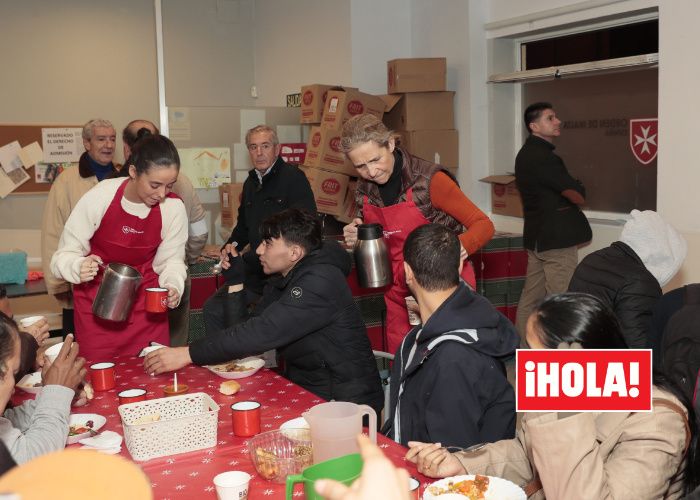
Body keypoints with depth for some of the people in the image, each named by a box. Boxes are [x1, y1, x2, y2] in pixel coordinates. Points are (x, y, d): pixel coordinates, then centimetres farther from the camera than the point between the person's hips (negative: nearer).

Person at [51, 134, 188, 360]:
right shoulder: (100, 197, -20)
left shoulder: (174, 208, -15)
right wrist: (78, 268, -33)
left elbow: (171, 260, -2)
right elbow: (65, 255, -11)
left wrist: (173, 286, -22)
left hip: (146, 303, 1)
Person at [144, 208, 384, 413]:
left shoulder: (320, 282, -21)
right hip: (305, 392, 8)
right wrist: (235, 278, -2)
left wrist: (189, 354, -27)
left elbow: (264, 332, -28)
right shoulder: (281, 281, 8)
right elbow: (245, 325, 7)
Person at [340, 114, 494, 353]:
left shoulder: (429, 180, -17)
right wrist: (358, 238, -6)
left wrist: (462, 245, -32)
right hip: (400, 296, 5)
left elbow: (483, 225, -12)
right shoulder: (365, 190, 1)